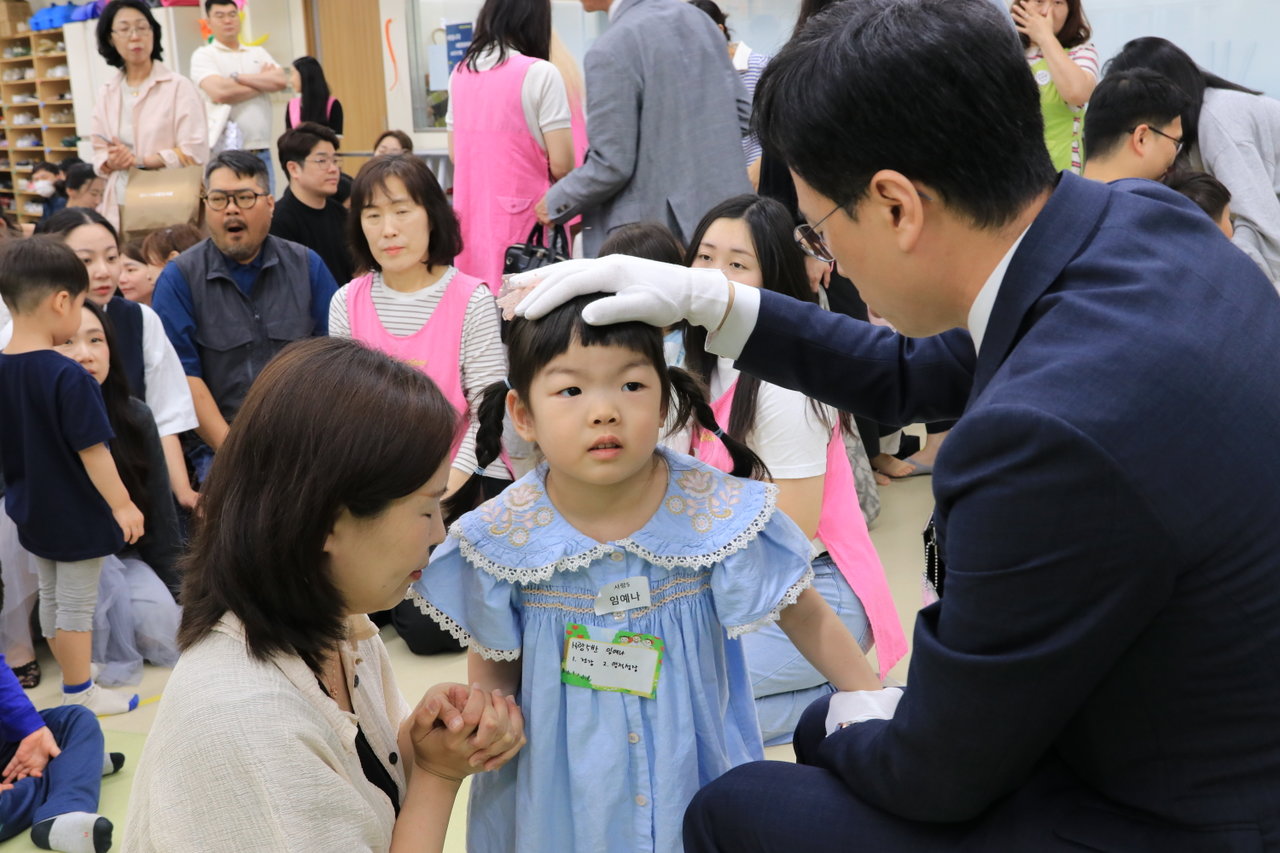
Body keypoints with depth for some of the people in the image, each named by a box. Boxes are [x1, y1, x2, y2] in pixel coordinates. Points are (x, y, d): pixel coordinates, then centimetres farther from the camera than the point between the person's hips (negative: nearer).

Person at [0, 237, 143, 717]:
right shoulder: (68, 377, -25)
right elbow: (92, 452, -23)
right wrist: (123, 505, -14)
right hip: (76, 514, -7)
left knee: (51, 597, 20)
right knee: (77, 605, 6)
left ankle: (72, 677, 36)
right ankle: (80, 694, 17)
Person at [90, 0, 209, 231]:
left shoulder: (178, 86, -2)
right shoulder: (106, 93, 13)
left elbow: (195, 152, -9)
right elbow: (99, 153, 15)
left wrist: (139, 160, -12)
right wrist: (112, 162, -7)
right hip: (120, 207, 4)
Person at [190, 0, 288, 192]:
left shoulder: (258, 53, 16)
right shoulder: (203, 55, 2)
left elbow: (281, 81, -2)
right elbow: (219, 92, -15)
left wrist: (237, 77, -7)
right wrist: (263, 83, -2)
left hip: (261, 153, 4)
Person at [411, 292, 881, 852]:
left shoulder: (719, 513, -18)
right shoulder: (500, 537, -14)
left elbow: (806, 617, -6)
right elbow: (492, 669, 0)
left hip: (697, 773, 0)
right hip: (557, 784, 0)